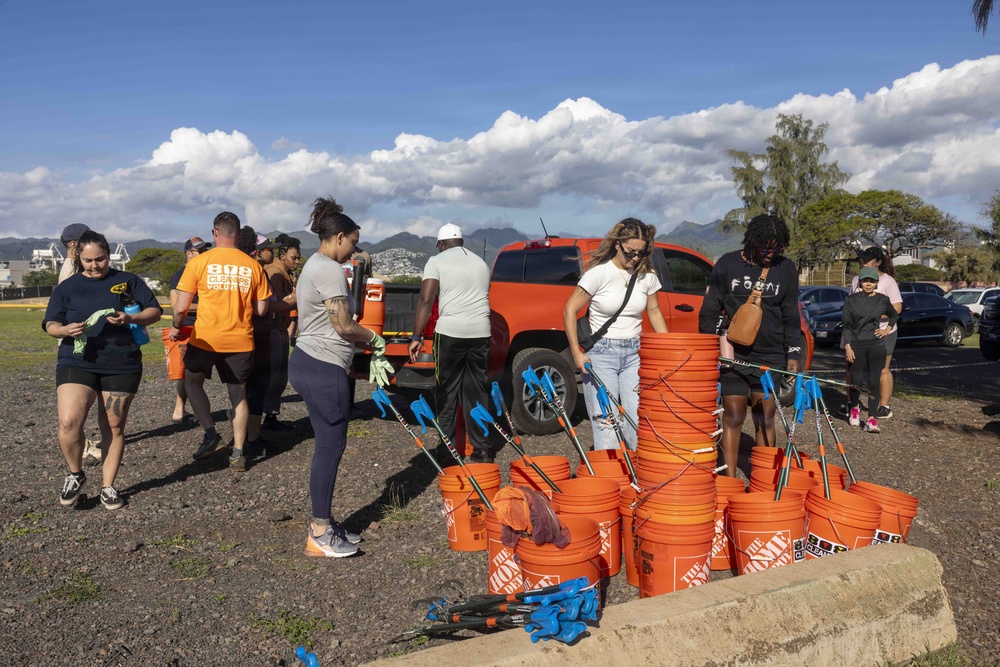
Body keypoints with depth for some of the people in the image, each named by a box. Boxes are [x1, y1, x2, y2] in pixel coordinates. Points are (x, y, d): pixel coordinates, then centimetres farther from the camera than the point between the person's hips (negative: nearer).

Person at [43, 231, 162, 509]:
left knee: (115, 427, 7)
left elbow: (155, 311, 4)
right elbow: (50, 325, 8)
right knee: (69, 422, -16)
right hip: (77, 363, 0)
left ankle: (108, 486, 21)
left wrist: (130, 319, -16)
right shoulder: (66, 287, 10)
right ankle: (75, 474, 10)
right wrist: (66, 330, -15)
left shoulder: (127, 281, 7)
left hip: (122, 365, 0)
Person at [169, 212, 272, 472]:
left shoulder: (198, 262, -7)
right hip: (241, 340, 2)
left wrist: (176, 328, 13)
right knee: (238, 394, 14)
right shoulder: (253, 266, -1)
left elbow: (181, 307, -6)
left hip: (205, 338, -2)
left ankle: (211, 435, 12)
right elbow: (261, 309, 2)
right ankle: (238, 453, 15)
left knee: (192, 381, 23)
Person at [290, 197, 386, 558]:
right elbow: (343, 326, -17)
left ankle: (323, 523, 23)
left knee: (328, 444, 14)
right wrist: (374, 338, 1)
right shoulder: (331, 270, -15)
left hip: (307, 362, 11)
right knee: (331, 445, -4)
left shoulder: (313, 266, 19)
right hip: (322, 369, -11)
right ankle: (319, 536, 5)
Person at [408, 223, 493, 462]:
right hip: (481, 332, 4)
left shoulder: (437, 261, 3)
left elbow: (425, 300, -7)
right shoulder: (481, 263, 19)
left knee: (446, 391, 7)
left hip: (450, 332, -4)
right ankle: (482, 449, 14)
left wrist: (416, 337, -8)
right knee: (477, 391, 11)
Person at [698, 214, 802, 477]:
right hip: (732, 355, -1)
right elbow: (709, 310, 5)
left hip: (771, 357, 2)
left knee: (765, 418, 6)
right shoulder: (727, 264, 0)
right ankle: (730, 479, 8)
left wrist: (793, 354, 4)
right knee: (733, 416, 1)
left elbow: (791, 316, 10)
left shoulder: (786, 269, 6)